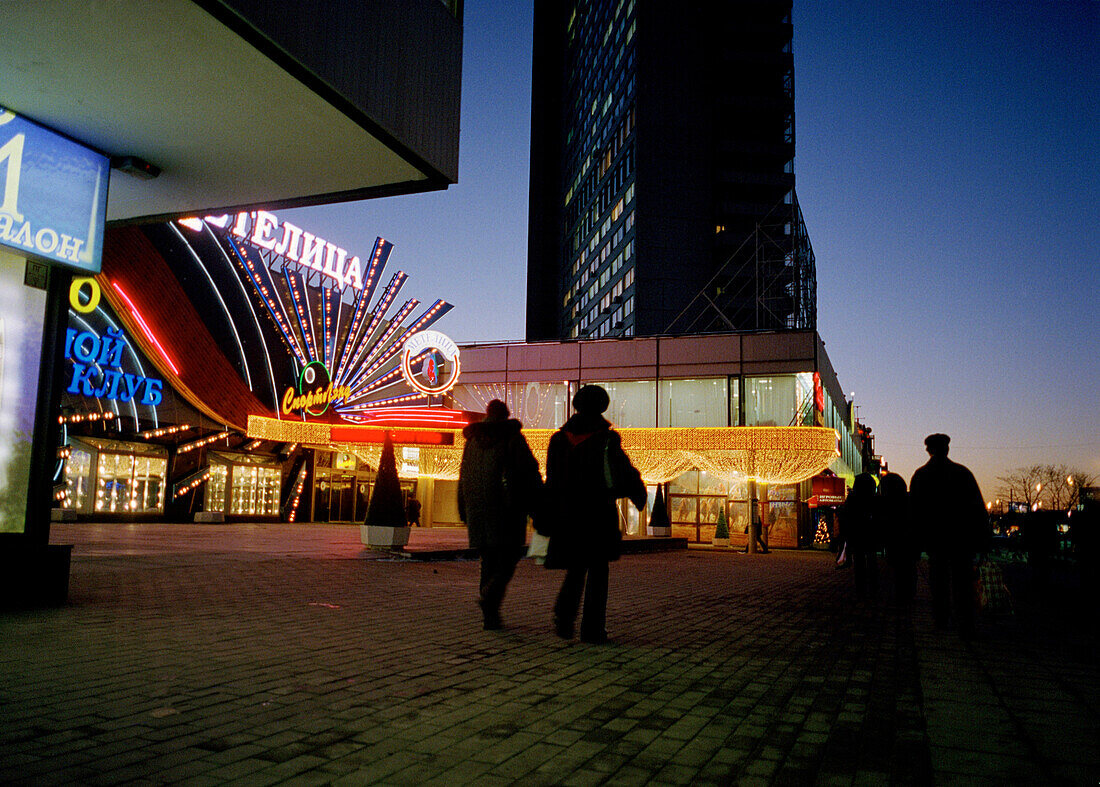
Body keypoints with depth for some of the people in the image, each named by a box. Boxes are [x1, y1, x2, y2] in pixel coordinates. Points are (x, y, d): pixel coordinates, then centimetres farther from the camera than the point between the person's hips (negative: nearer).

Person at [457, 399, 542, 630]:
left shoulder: (472, 440, 13)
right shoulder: (512, 438, -2)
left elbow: (463, 476, 15)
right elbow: (529, 471, -7)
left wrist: (464, 512, 20)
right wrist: (538, 504, 0)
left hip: (477, 507, 5)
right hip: (507, 507, -5)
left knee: (489, 559, 10)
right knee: (508, 556, 1)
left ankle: (490, 615, 10)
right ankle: (489, 595, -21)